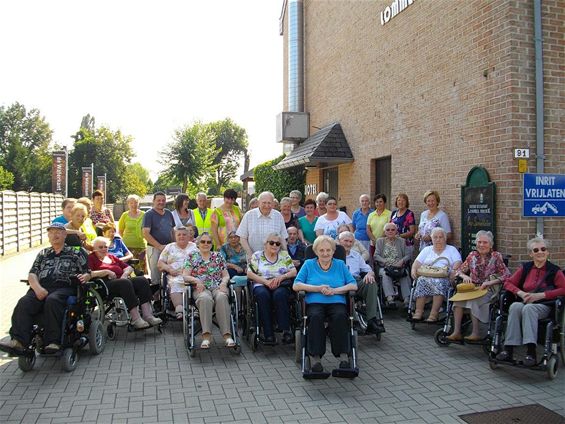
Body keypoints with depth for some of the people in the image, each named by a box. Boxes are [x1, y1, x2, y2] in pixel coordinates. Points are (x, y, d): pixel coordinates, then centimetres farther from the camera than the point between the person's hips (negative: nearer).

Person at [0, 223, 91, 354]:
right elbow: (32, 274, 16)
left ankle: (52, 342, -37)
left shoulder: (74, 253, 19)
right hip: (41, 288, 4)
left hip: (64, 288, -3)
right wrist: (37, 288, -5)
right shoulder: (43, 254, 28)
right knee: (24, 303, -28)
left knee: (52, 301, -37)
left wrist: (85, 276, -11)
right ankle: (18, 340, -39)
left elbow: (87, 273, 15)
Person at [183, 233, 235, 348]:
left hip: (218, 287, 1)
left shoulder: (218, 256, 20)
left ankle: (227, 335, -40)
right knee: (205, 299, -38)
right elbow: (185, 276, 7)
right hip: (201, 289, -1)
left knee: (221, 297, -36)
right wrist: (196, 280, -13)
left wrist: (224, 282, -6)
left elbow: (226, 275, 17)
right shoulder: (192, 257, 15)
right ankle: (206, 336, -40)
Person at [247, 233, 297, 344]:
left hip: (281, 286, 1)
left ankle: (286, 330, -35)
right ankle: (268, 333, -34)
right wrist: (266, 281, -12)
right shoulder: (257, 255, 13)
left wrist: (281, 277, -11)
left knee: (279, 294, -35)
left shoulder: (284, 255, 18)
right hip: (261, 285, 0)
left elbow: (294, 272, 9)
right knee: (263, 295, -36)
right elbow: (250, 274, 2)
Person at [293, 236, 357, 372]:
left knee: (340, 316, -33)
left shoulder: (340, 264, 19)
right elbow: (296, 286, 3)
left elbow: (354, 285, 7)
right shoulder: (309, 264, 15)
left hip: (337, 302, 1)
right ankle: (315, 355, -29)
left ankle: (343, 354, -27)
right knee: (315, 316, -34)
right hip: (315, 303, -1)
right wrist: (318, 288, -7)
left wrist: (335, 290, -9)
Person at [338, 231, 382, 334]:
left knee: (372, 284, -28)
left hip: (356, 282, 5)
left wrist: (369, 274, -1)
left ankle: (371, 320, -31)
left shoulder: (356, 255, 30)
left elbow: (368, 269, 25)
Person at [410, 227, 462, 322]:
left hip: (444, 277, -2)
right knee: (422, 281, -33)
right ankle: (418, 312, -34)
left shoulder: (452, 249, 21)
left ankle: (434, 314, -38)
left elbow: (458, 263, 6)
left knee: (439, 283, -37)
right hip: (426, 276, 2)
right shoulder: (427, 250, 27)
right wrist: (414, 270, -5)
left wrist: (453, 271, -14)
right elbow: (417, 262, 16)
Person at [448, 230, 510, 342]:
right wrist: (464, 276, -6)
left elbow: (506, 276, -5)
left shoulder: (496, 256, 0)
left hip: (489, 290, -3)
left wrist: (490, 282, -17)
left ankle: (476, 333, -24)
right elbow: (459, 270, 17)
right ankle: (456, 332, -27)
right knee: (458, 297, -27)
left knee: (473, 300, -33)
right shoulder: (472, 255, 11)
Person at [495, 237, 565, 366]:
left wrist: (540, 295, -12)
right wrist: (521, 293, -6)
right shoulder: (525, 268, 15)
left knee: (528, 308, -37)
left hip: (543, 306, -2)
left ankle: (531, 352, -44)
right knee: (515, 306, -33)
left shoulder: (554, 270, 7)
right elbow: (508, 283, 15)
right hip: (524, 302, 3)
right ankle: (508, 350, -37)